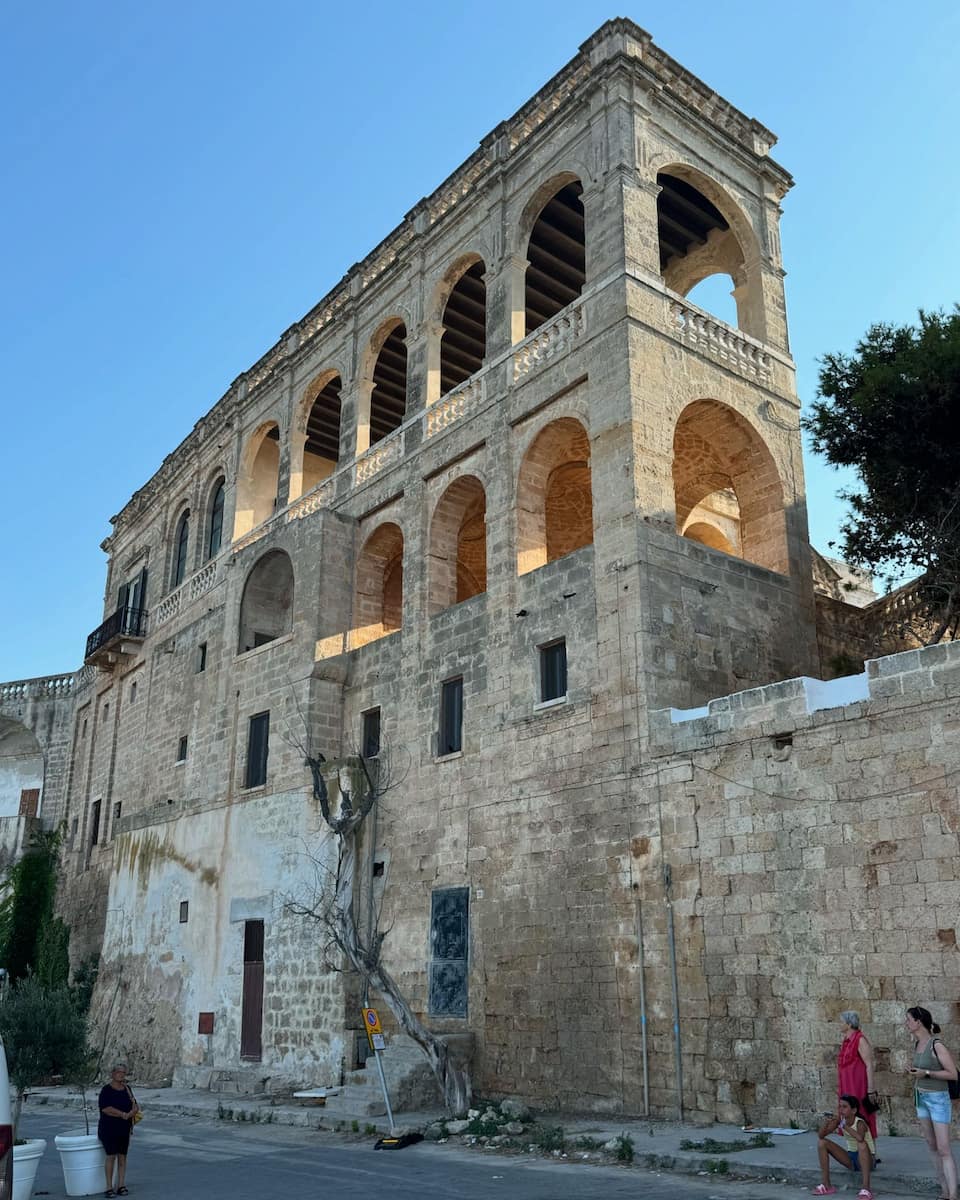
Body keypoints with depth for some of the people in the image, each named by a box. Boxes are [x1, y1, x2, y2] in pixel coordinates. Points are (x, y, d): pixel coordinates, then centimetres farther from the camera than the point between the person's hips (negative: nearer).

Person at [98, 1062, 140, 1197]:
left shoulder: (127, 1089, 9)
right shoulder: (106, 1090, -7)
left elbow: (135, 1106, 11)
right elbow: (105, 1108, -18)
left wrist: (134, 1109, -13)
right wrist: (123, 1114, -17)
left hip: (124, 1129, 5)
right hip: (109, 1129, -5)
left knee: (122, 1156, 5)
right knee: (111, 1156, -8)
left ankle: (121, 1185, 9)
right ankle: (109, 1187, -1)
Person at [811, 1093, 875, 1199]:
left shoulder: (859, 1123, -23)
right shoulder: (839, 1120, -6)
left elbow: (860, 1138, -49)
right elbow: (820, 1135, -13)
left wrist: (844, 1126, -37)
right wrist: (827, 1121, -31)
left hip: (865, 1159, -6)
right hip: (850, 1158, 6)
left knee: (862, 1144, -39)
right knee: (822, 1143, -10)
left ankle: (866, 1189, -40)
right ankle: (826, 1185, -8)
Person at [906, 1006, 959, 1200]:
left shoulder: (936, 1044, -18)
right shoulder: (917, 1044, 5)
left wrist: (926, 1073, -21)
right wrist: (913, 1071, 4)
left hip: (937, 1098, -8)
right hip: (921, 1098, 8)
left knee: (944, 1149, -9)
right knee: (933, 1147, 10)